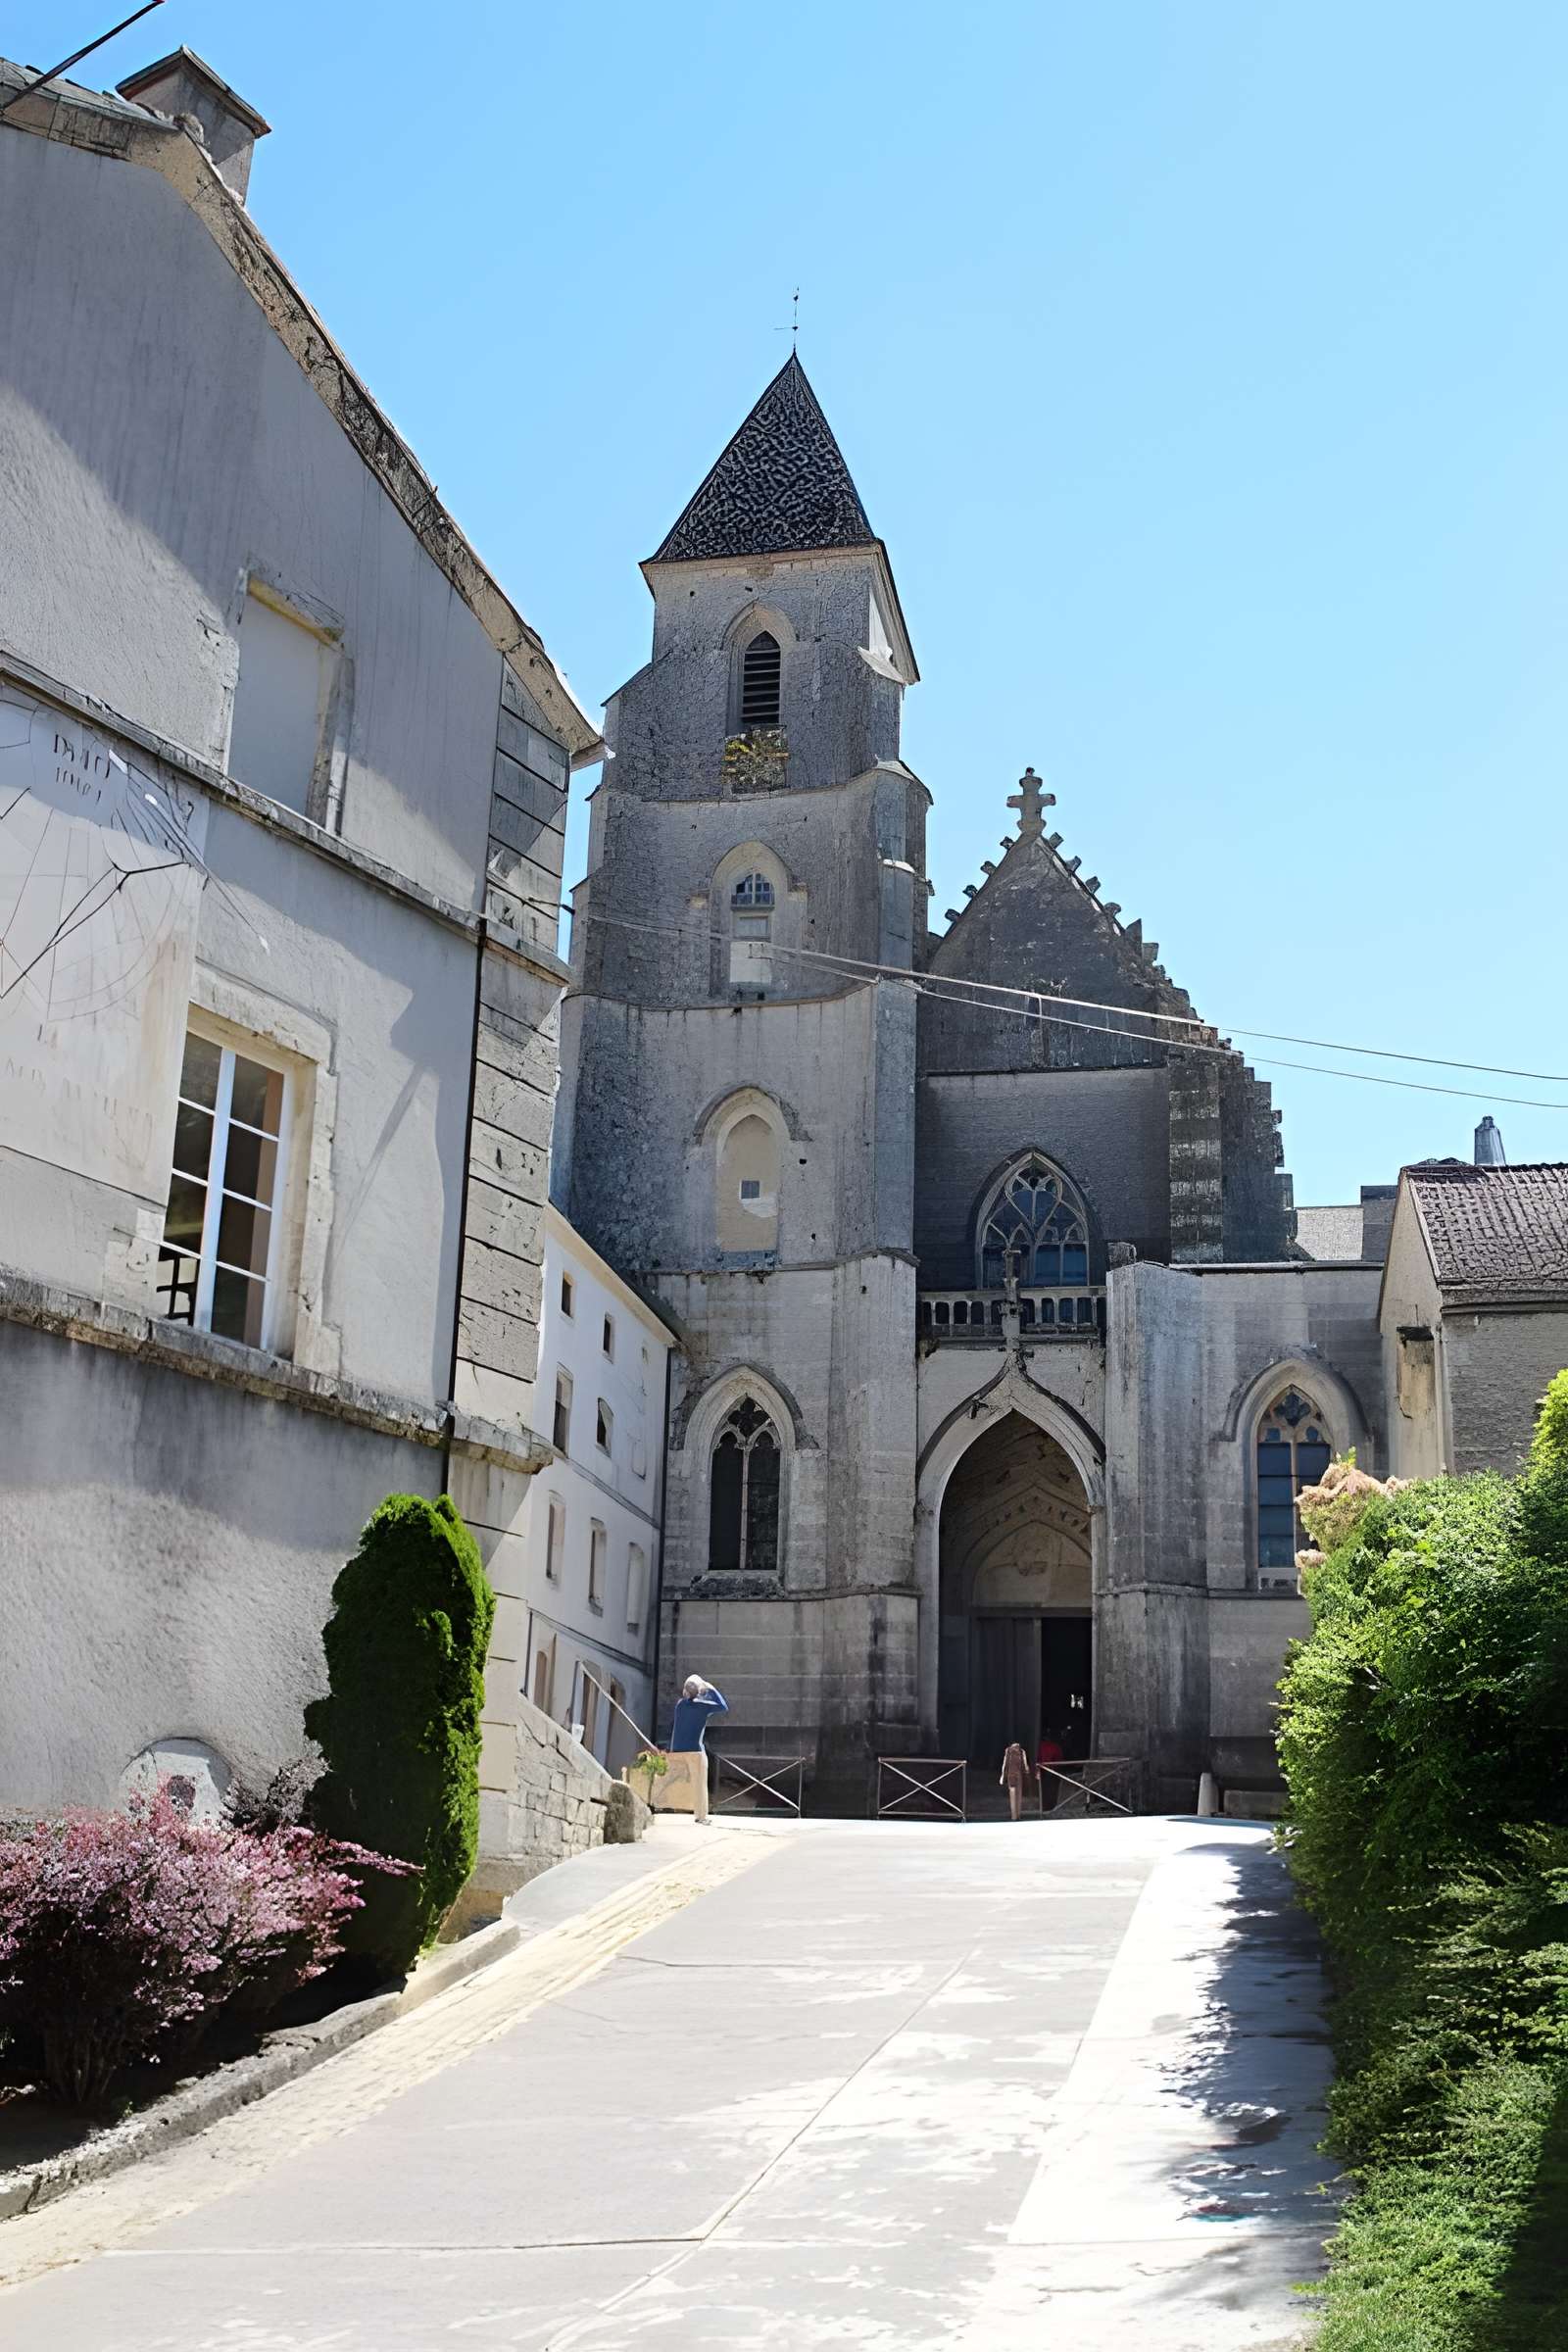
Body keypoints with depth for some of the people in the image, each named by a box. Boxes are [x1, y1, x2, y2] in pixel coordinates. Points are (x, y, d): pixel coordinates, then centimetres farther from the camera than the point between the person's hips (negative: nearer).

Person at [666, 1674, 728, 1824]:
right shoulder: (702, 1705, -5)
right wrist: (712, 1689, 8)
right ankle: (701, 1815, 2)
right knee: (699, 1783, 2)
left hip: (676, 1750, 5)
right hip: (695, 1750, -4)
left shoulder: (679, 1703, 10)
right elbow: (724, 1707, 1)